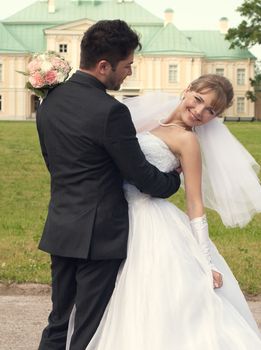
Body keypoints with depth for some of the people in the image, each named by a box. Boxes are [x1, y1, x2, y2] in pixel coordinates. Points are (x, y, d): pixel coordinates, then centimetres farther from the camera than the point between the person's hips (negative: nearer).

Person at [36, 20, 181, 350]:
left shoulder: (49, 100, 4)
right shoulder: (110, 111, -20)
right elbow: (142, 176, -12)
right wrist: (175, 179, 7)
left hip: (60, 231, 7)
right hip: (99, 235, -7)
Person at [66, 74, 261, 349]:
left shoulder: (187, 140, -8)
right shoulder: (153, 121, 13)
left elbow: (195, 205, -10)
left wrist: (206, 263, -14)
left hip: (152, 226, -8)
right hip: (126, 220, 8)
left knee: (157, 313, -3)